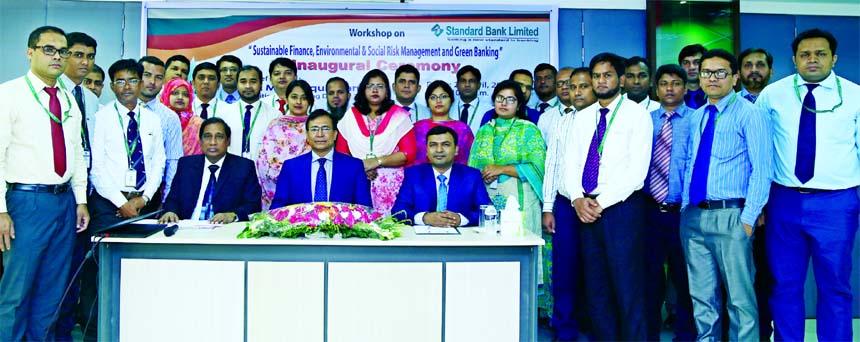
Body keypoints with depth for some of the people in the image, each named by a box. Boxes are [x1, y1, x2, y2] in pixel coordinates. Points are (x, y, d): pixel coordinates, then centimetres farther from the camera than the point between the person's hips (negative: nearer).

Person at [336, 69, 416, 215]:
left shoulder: (399, 115, 4)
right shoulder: (351, 116, 11)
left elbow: (409, 153, -2)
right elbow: (341, 152, 10)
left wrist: (377, 161, -11)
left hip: (390, 185, -1)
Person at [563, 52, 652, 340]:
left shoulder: (636, 115, -1)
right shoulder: (582, 118, 15)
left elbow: (637, 170, -10)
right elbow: (571, 163, 10)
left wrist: (602, 202, -14)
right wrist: (578, 199, -7)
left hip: (622, 209, -5)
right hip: (586, 210, 5)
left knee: (627, 287, -4)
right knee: (595, 288, 10)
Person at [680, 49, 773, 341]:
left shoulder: (750, 115, -5)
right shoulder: (695, 118, 14)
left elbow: (762, 170, -10)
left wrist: (748, 218, -15)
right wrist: (685, 207, 9)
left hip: (730, 216, -6)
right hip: (693, 215, 6)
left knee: (740, 296, 0)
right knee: (701, 295, 13)